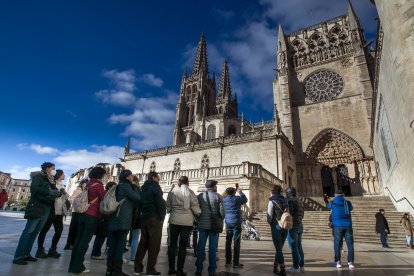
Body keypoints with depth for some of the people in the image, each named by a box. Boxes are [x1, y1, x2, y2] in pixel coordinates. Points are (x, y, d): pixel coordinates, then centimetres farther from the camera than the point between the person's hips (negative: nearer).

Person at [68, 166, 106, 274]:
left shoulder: (88, 184, 10)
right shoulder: (98, 185, -12)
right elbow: (104, 199, -7)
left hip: (83, 214, 7)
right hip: (92, 216, -7)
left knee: (78, 239, 12)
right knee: (85, 241, 0)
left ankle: (73, 265, 20)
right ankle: (77, 267, 7)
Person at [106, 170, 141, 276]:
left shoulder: (117, 187, 17)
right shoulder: (126, 186, -11)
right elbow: (137, 198, -9)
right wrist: (135, 187, 3)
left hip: (113, 219, 9)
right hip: (123, 221, -9)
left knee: (112, 245, 11)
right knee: (120, 245, -3)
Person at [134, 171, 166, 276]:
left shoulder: (143, 188, 15)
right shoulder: (155, 186, -9)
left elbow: (140, 203, 16)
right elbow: (160, 203, -16)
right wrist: (161, 217, -10)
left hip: (144, 218, 8)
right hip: (154, 218, -8)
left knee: (143, 243, 13)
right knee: (154, 245, -1)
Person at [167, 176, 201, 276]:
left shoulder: (172, 191, -1)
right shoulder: (190, 192, -5)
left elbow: (168, 207, 1)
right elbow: (195, 208, -5)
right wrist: (199, 215, 14)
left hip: (174, 221, 2)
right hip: (187, 222, -2)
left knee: (172, 244, 14)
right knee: (182, 246, 7)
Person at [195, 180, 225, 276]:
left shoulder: (199, 196, 1)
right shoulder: (218, 196, -4)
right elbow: (222, 211, -9)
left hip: (202, 224, 2)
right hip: (214, 225, -1)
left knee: (201, 247, 9)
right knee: (212, 247, 6)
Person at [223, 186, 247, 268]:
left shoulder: (224, 200, 2)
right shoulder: (237, 199, -9)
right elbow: (245, 200, 8)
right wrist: (240, 192, 23)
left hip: (228, 222, 4)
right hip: (236, 222, -4)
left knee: (228, 242, 10)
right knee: (236, 242, 1)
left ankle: (228, 261, 16)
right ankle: (236, 262, 3)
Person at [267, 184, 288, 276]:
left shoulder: (272, 201, -12)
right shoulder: (285, 201, 7)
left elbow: (269, 216, -10)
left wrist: (270, 222, 10)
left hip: (276, 227, -6)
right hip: (285, 227, 6)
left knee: (278, 249, 5)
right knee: (279, 248, 17)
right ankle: (275, 268, 25)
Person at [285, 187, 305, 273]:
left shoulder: (290, 201, -12)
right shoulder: (300, 202, 15)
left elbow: (289, 212, -22)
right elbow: (302, 215, 18)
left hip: (293, 226, -9)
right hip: (300, 226, 9)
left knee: (294, 248, -3)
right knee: (299, 247, 13)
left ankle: (296, 267, 2)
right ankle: (301, 266, 18)